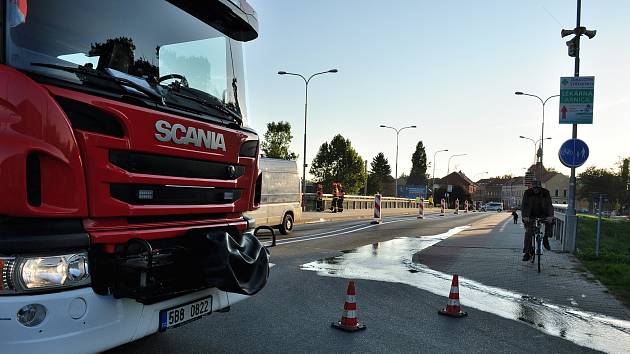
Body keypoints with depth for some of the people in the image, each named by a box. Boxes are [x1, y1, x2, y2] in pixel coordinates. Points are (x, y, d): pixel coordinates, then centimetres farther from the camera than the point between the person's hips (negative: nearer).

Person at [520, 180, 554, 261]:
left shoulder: (545, 193, -13)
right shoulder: (527, 193, -15)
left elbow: (549, 205, -21)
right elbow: (524, 205, -22)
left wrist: (550, 216, -39)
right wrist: (525, 217, -38)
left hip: (542, 214, 1)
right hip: (530, 215, -1)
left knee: (550, 222, -28)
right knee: (528, 232, -13)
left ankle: (545, 239, -3)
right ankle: (527, 252, -8)